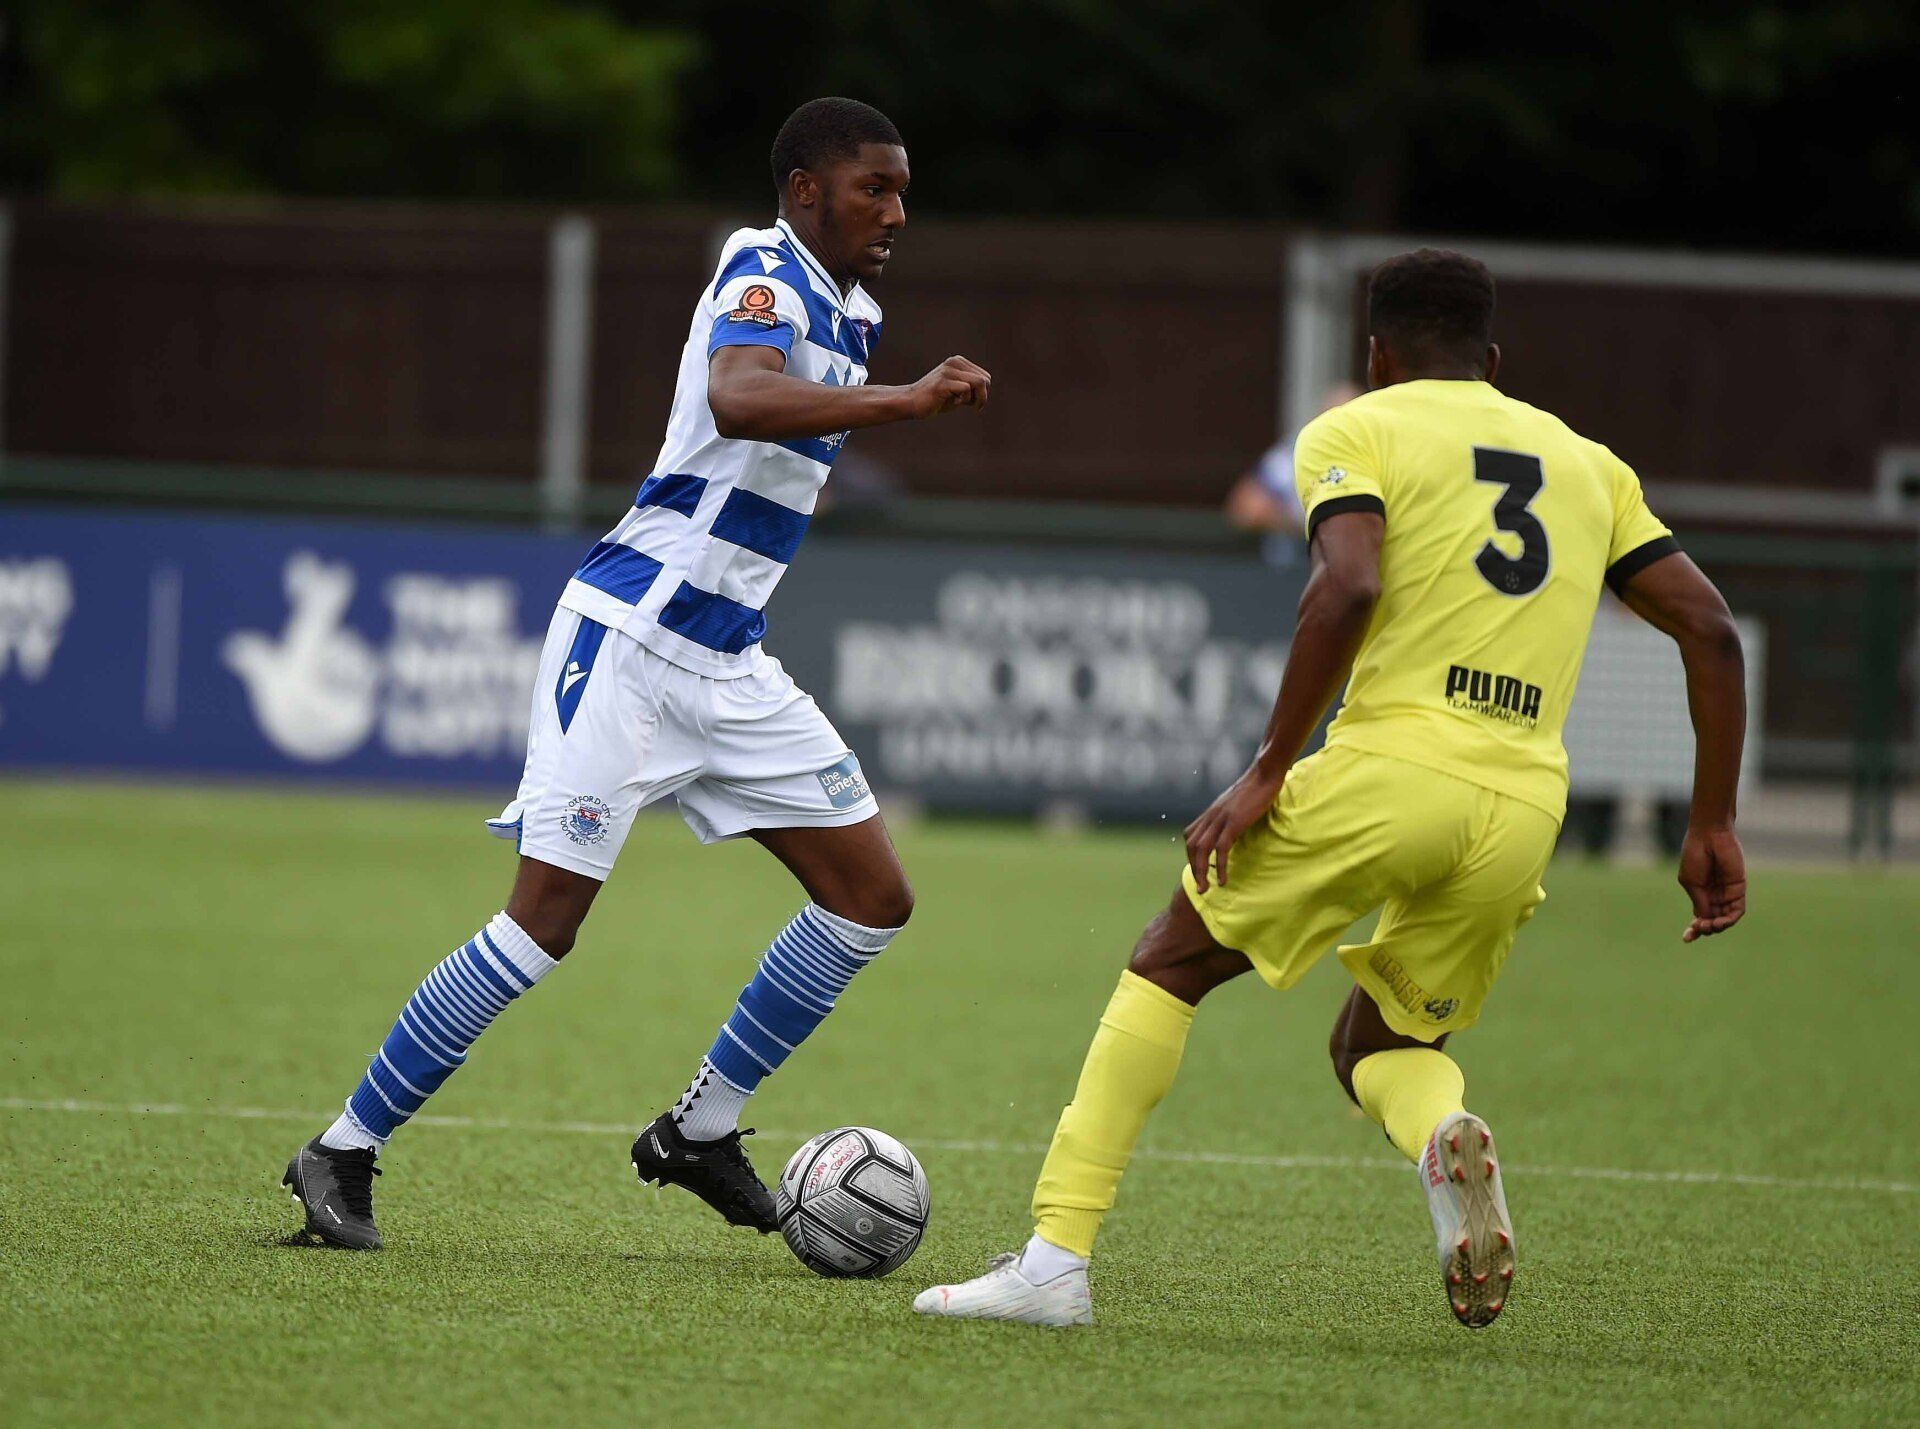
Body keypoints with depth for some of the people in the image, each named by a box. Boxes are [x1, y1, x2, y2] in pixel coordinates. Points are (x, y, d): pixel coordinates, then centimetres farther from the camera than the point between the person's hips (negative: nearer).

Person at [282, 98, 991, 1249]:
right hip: (631, 639, -9)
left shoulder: (847, 311, 13)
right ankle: (344, 1153, -1)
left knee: (873, 899, 4)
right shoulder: (765, 274, -14)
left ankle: (700, 1131, 15)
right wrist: (909, 402, -41)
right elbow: (738, 398, -37)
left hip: (729, 665, 9)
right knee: (547, 918, -12)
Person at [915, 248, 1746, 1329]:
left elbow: (1348, 587, -12)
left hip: (1393, 764, -4)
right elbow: (1711, 627, 15)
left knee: (1169, 965, 14)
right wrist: (1713, 828, 17)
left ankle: (1055, 1260, 4)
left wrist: (1268, 772, -10)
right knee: (1377, 1044, 24)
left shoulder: (1356, 432, 8)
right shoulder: (1587, 461, 23)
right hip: (1526, 806, 4)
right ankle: (1447, 1133, -13)